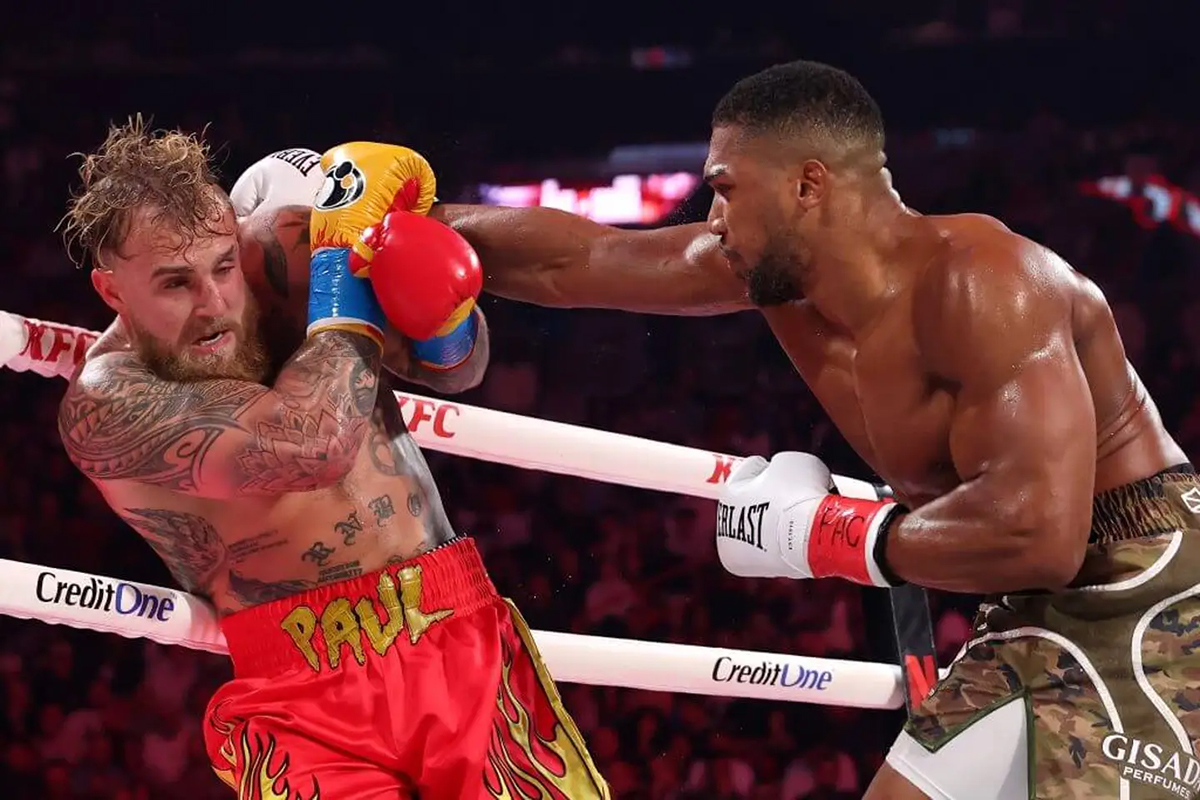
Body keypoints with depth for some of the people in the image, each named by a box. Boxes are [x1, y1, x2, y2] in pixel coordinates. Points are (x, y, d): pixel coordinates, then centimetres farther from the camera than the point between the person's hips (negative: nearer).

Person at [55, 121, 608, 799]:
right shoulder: (104, 405, -11)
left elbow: (456, 367, 11)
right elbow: (310, 445, -24)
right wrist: (344, 256, -14)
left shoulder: (282, 250, 0)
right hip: (299, 700, -3)